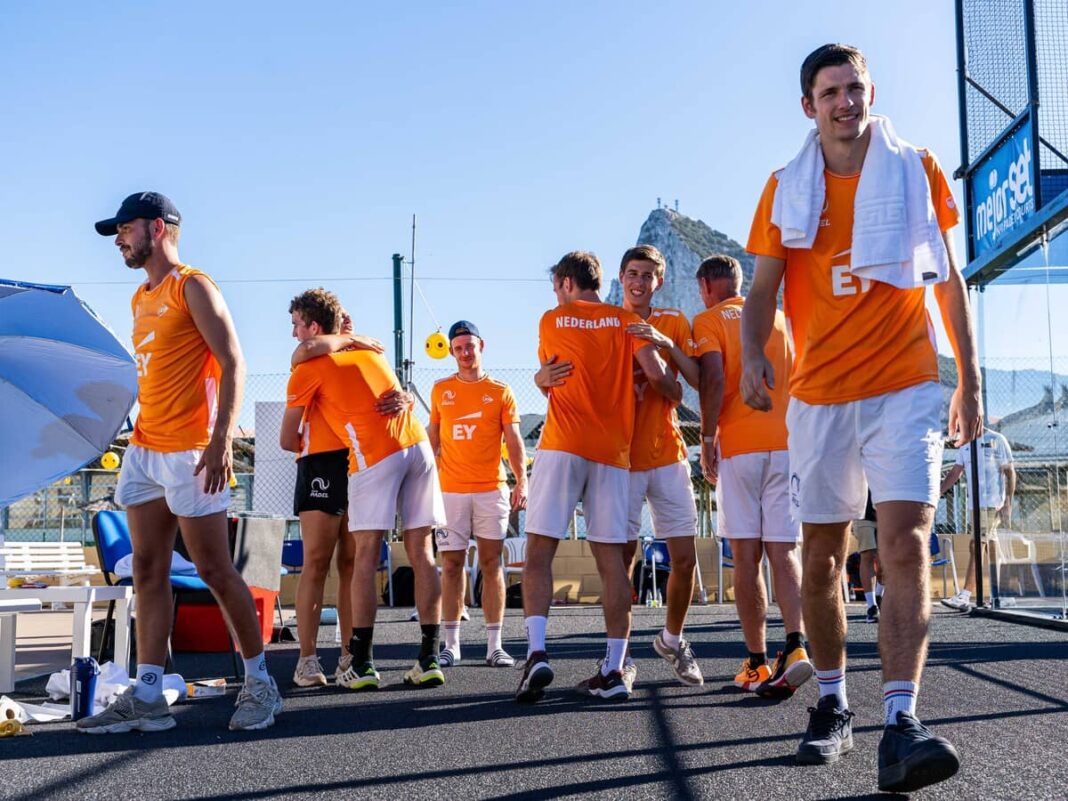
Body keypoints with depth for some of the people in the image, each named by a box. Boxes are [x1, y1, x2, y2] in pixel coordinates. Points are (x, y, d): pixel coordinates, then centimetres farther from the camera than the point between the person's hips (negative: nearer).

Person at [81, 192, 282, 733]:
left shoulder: (193, 287, -6)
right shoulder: (140, 298, 19)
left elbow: (232, 365, -12)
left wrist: (221, 440, -21)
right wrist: (143, 438, 15)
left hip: (189, 452, -8)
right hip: (144, 449, 8)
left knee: (215, 570, -4)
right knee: (148, 572, 4)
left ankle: (260, 683, 9)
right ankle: (146, 698, 6)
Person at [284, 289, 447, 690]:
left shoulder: (308, 369, 10)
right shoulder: (368, 349, 28)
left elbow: (288, 438, 14)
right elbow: (317, 347, 14)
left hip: (374, 453, -5)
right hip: (419, 445, 6)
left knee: (365, 557, -1)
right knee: (421, 553, 5)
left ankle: (361, 664, -3)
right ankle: (429, 660, 6)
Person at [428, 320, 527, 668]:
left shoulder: (500, 391, 5)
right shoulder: (441, 390, 10)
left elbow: (513, 440, 2)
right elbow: (433, 439, 15)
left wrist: (521, 481, -10)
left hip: (491, 489, -1)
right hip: (450, 490, 1)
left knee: (491, 564, 1)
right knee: (451, 565, 1)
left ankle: (494, 646, 6)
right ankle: (451, 645, 9)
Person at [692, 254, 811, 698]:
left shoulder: (708, 320, 3)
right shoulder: (779, 317, 18)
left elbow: (714, 379, -12)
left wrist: (707, 437, -7)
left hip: (738, 445, -4)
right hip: (787, 443, 4)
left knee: (746, 557, 0)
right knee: (783, 552, 1)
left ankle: (757, 664, 1)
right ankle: (795, 645, -19)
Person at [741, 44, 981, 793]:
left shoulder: (918, 171, 5)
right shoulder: (787, 189, 7)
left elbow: (951, 282, 10)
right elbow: (763, 289, 5)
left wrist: (970, 380, 8)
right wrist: (753, 356, -15)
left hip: (905, 389, -2)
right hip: (818, 394, 2)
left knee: (907, 542, -17)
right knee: (822, 557, 7)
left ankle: (901, 723, -18)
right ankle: (832, 705, 22)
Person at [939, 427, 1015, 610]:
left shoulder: (997, 439, -3)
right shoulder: (966, 444, 16)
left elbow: (1010, 472, -4)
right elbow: (954, 473, 18)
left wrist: (1008, 502, -11)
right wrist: (937, 493, 8)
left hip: (991, 503, -7)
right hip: (974, 504, 7)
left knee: (975, 546, -13)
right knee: (990, 547, 7)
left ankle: (964, 597, -15)